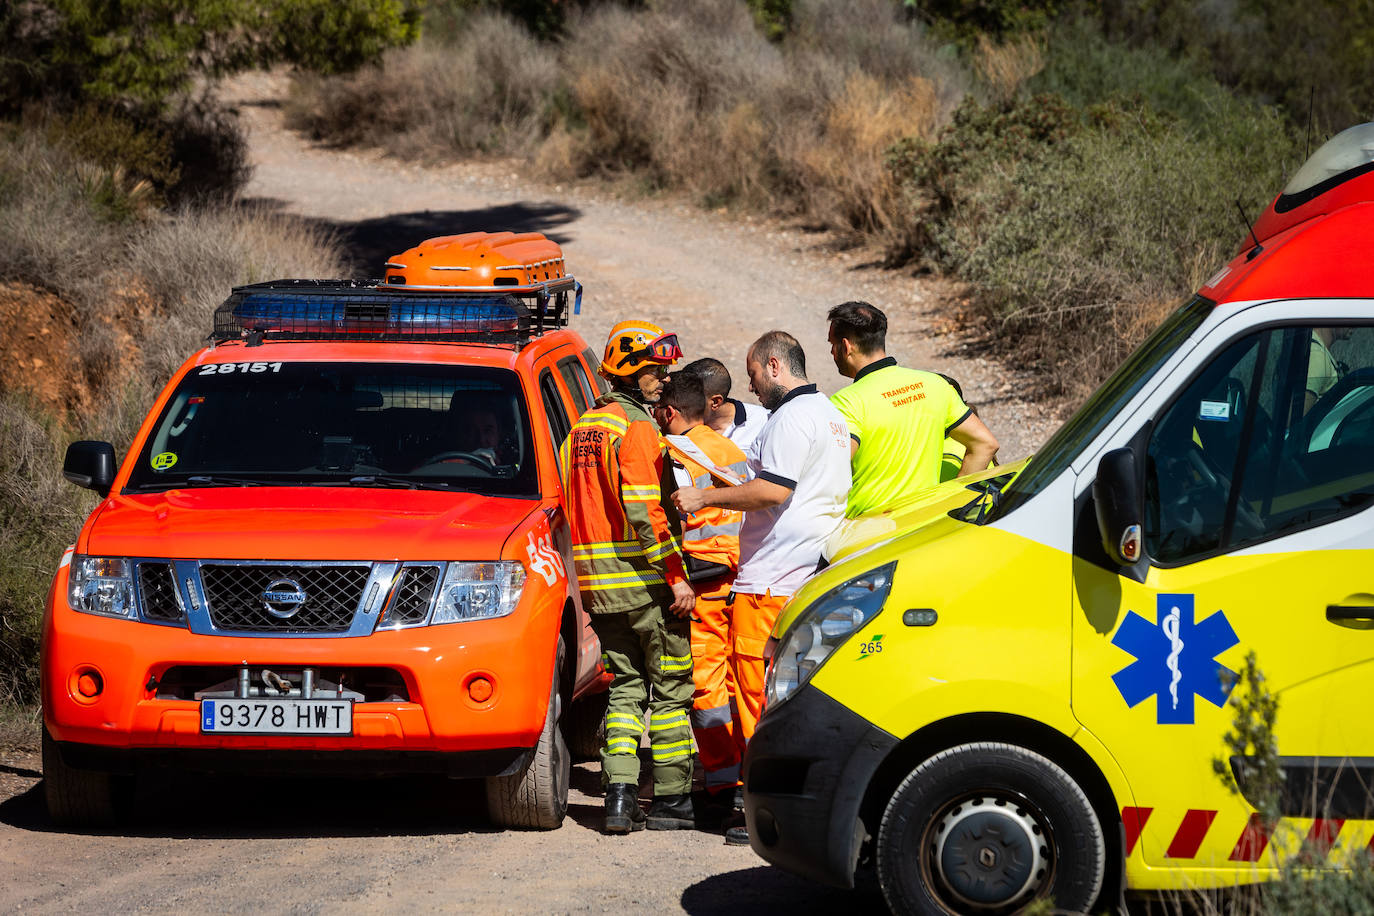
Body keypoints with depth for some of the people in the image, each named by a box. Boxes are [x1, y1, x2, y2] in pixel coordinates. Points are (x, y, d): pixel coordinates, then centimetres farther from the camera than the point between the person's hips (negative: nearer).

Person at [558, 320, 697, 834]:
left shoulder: (581, 430, 14)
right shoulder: (635, 427, -13)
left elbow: (569, 508, 18)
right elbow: (643, 510, -21)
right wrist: (675, 575, -20)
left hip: (597, 583, 8)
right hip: (645, 581, -8)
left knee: (626, 687, 12)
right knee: (670, 688, 2)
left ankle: (619, 796, 1)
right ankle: (671, 800, 3)